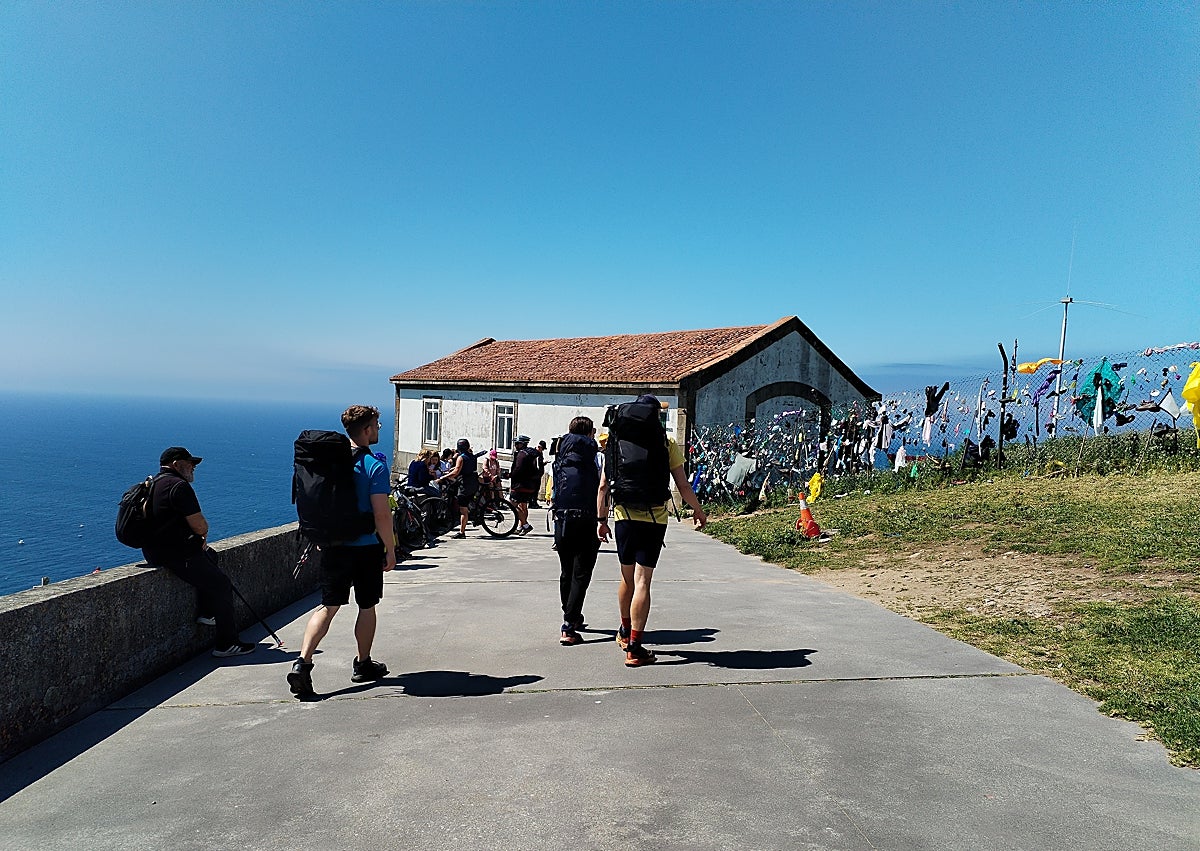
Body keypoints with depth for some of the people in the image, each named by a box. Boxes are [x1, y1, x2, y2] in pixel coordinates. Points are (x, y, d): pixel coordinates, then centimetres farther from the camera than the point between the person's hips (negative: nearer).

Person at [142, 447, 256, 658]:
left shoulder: (155, 483, 17)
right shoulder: (179, 485, -17)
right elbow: (200, 526, -19)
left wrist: (199, 538, 9)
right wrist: (203, 531, 5)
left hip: (156, 551, 11)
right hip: (176, 555, -11)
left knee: (210, 554, 32)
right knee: (221, 585, -5)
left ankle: (207, 612, 30)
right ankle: (227, 644, -3)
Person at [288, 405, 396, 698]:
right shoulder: (374, 465, -14)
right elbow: (381, 514, -17)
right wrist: (390, 549, -7)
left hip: (333, 546, 5)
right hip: (366, 548, -5)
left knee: (328, 607, 9)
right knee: (367, 608, 12)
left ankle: (302, 662, -5)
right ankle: (363, 665, 25)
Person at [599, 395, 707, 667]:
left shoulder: (615, 440, 6)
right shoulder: (666, 443, -3)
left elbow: (604, 485, 6)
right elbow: (683, 486, -2)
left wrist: (602, 518, 14)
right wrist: (698, 511, 12)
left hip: (624, 516, 4)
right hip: (654, 518, -3)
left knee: (627, 578, 19)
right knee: (642, 581, -3)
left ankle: (625, 632, 38)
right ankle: (634, 648, -3)